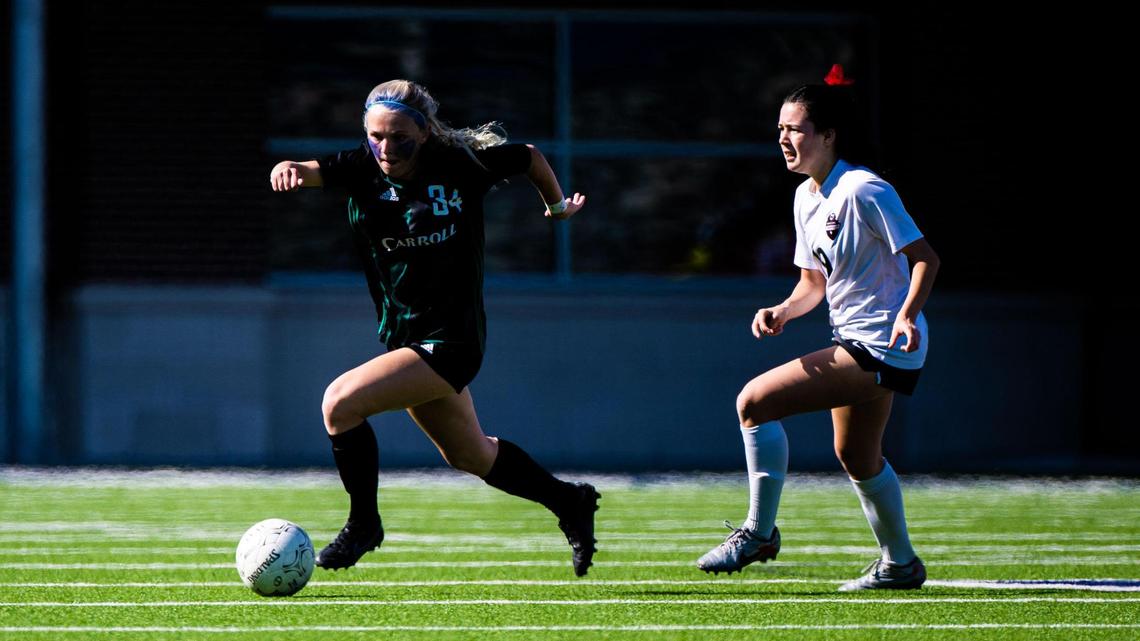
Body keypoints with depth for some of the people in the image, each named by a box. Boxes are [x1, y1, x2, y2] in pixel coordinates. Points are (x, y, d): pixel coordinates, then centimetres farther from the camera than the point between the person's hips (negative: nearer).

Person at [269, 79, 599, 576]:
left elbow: (530, 158, 6)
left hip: (450, 343, -6)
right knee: (469, 456, 23)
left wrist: (558, 206, 20)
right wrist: (288, 171, -51)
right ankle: (570, 504, 45)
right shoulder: (361, 170, -7)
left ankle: (363, 524, -2)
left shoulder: (462, 165, -13)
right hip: (404, 337, 6)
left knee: (340, 402, -21)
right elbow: (311, 171, -28)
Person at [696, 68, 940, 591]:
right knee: (856, 456, 24)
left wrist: (907, 314, -31)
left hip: (883, 346, -10)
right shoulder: (806, 197, 10)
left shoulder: (863, 191, -17)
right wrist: (783, 311, -2)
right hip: (852, 342, 10)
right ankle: (899, 564, 41)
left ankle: (759, 531, -9)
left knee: (756, 401, -18)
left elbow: (925, 257, -16)